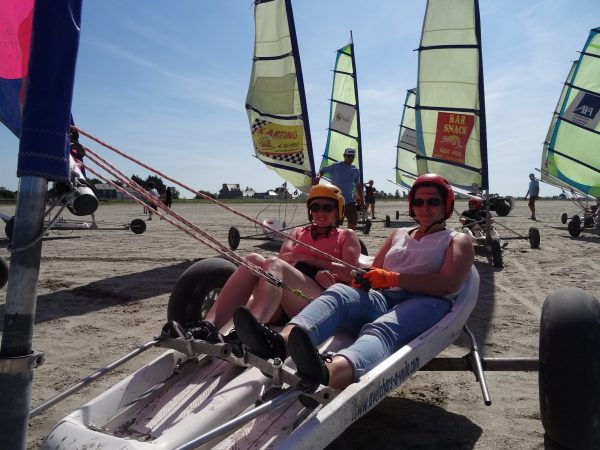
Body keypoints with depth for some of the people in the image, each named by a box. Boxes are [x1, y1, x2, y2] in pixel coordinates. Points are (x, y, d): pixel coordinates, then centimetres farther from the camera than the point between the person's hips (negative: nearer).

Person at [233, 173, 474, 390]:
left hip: (426, 304, -4)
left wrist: (393, 278, -10)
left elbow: (449, 283, -4)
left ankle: (327, 374, -71)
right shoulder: (399, 234, 31)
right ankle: (280, 342, -58)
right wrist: (363, 277, -1)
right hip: (381, 300, 4)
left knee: (382, 329, -40)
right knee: (339, 293, -30)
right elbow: (374, 273, 25)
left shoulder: (458, 241, 16)